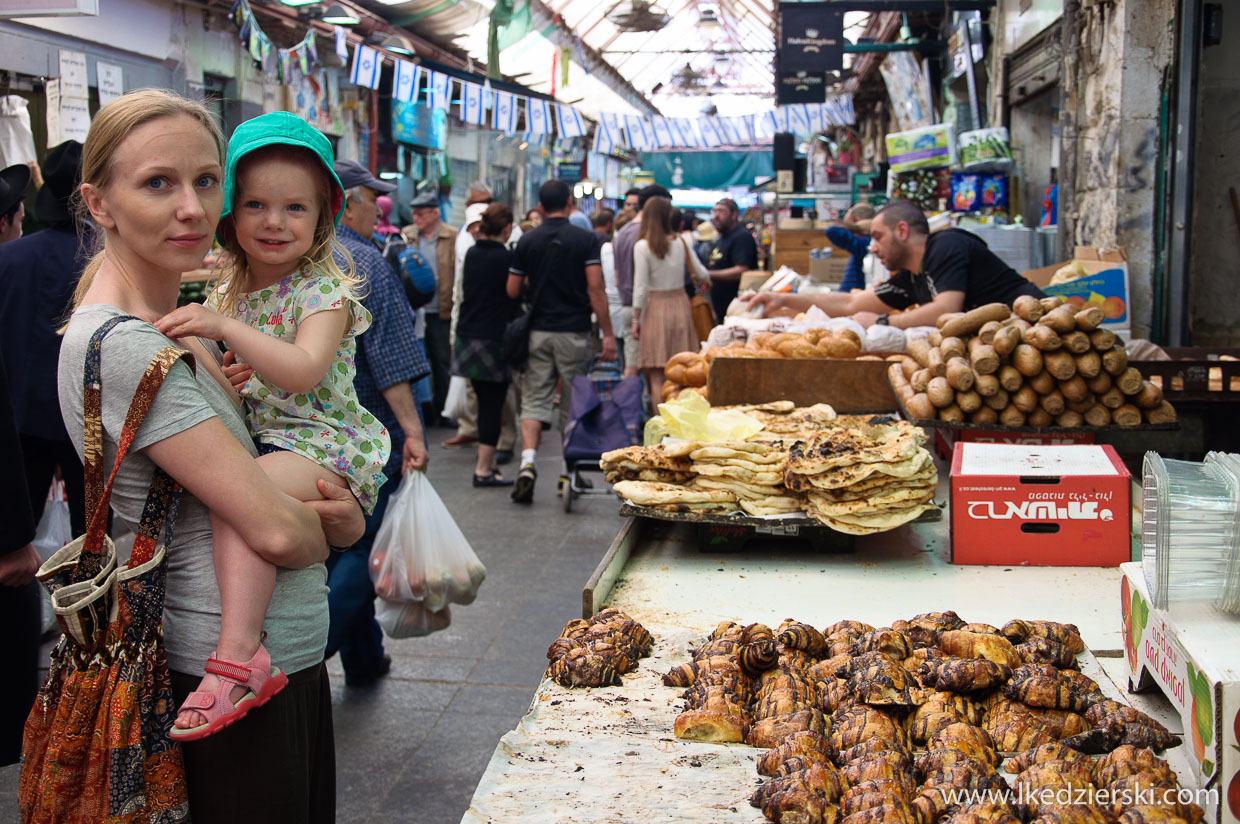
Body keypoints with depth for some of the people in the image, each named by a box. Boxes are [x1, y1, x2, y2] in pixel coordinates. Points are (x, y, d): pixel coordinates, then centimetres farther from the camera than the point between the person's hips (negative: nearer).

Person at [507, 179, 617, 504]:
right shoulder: (585, 239, -4)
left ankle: (528, 463, -18)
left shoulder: (527, 241, 3)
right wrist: (608, 334, -7)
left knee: (534, 400, 2)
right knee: (573, 405, 9)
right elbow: (596, 289, -11)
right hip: (574, 332, -1)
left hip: (539, 331, 1)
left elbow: (512, 291, 4)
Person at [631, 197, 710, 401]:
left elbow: (640, 287, -9)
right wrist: (706, 282, 33)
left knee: (656, 375, 0)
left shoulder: (642, 246, -8)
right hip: (680, 304, 4)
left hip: (655, 307, -3)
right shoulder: (680, 242, 2)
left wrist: (636, 319, -2)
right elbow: (701, 273, 9)